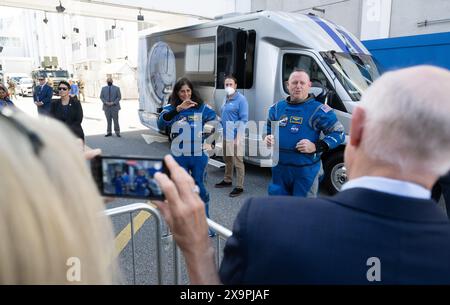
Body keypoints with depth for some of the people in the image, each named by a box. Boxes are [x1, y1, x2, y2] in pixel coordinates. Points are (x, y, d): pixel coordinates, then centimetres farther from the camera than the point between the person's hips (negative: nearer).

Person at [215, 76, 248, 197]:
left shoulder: (241, 99, -11)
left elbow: (244, 119, -15)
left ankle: (239, 187, 4)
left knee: (238, 162, -4)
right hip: (226, 135, 8)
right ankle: (227, 180, 36)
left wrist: (238, 138, -21)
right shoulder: (226, 98, 12)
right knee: (227, 159, 20)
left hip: (235, 136, -8)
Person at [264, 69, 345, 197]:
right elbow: (268, 130, 24)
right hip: (279, 168, 5)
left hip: (306, 170, -4)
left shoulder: (319, 110, -7)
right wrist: (267, 138, 1)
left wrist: (316, 147, -19)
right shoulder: (276, 108, 9)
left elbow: (339, 133, -6)